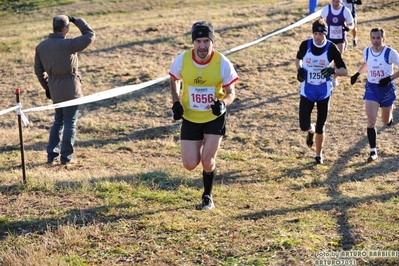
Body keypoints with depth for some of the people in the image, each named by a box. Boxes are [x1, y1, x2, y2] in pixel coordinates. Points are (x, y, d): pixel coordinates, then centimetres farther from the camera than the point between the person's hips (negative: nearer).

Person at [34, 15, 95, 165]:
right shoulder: (68, 45, -19)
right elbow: (90, 36, -12)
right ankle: (66, 157, 10)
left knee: (58, 121, 20)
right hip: (70, 88, -6)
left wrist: (47, 87, 19)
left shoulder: (41, 46, 2)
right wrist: (76, 21, -2)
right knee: (70, 123, 5)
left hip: (54, 89, 6)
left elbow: (38, 70, 9)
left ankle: (52, 155, 19)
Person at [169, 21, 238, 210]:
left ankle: (207, 196, 22)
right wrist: (176, 103, -7)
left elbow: (231, 92, -7)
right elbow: (174, 81, 7)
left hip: (215, 118, -1)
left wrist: (223, 103, -29)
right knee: (190, 165, -2)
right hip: (190, 118, 2)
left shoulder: (222, 63, -17)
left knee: (207, 162, -8)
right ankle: (199, 148, 36)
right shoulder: (181, 60, -14)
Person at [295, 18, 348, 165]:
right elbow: (298, 58, 14)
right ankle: (311, 130, 33)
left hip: (324, 91, -1)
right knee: (304, 126, -6)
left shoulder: (332, 48, -13)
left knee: (320, 127, 6)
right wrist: (299, 70, -7)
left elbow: (344, 71, -10)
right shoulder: (305, 45, -9)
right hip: (307, 90, 1)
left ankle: (319, 155, 27)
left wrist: (332, 70, -31)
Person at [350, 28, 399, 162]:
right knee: (371, 122, -12)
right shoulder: (366, 51, -2)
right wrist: (357, 74, 7)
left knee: (386, 121, 16)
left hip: (387, 89, -2)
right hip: (371, 88, 2)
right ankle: (373, 152, -6)